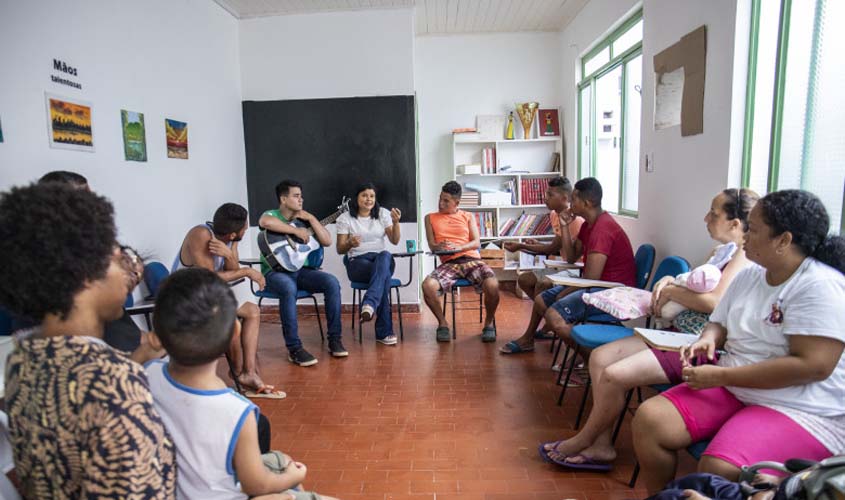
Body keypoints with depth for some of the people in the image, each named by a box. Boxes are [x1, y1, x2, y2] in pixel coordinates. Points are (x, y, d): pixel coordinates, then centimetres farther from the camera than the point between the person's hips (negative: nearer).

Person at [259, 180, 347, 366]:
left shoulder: (303, 219, 14)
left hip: (301, 270, 5)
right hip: (276, 271, -4)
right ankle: (294, 348, -30)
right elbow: (264, 221, -30)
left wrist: (311, 219, -4)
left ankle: (334, 339, -13)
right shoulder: (272, 214, 0)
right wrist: (295, 230, -23)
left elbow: (327, 241, 4)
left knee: (332, 283, -21)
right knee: (289, 288, -38)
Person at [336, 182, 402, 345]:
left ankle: (369, 304, -54)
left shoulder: (383, 214, 10)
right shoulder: (345, 218, 4)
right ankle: (384, 332, -41)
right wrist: (350, 243, -22)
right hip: (357, 261, -2)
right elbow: (340, 249, 2)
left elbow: (395, 241, 1)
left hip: (382, 259, 2)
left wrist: (396, 222, -17)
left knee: (385, 256, -39)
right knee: (384, 275, -37)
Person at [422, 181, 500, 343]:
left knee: (492, 285, -31)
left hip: (472, 260, 0)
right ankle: (442, 323, -5)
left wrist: (459, 247, -12)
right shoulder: (430, 218, 20)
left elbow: (477, 243, 8)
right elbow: (432, 245, 10)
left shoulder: (468, 217, 20)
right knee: (427, 285, -31)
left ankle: (489, 323, -2)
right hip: (448, 263, 0)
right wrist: (439, 247, -15)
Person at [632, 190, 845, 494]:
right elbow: (720, 324, 18)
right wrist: (707, 340, -7)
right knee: (649, 418, -11)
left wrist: (720, 375, -21)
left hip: (801, 411, -7)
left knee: (717, 471, -30)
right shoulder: (749, 275, 8)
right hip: (732, 389, 7)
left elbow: (813, 365, -23)